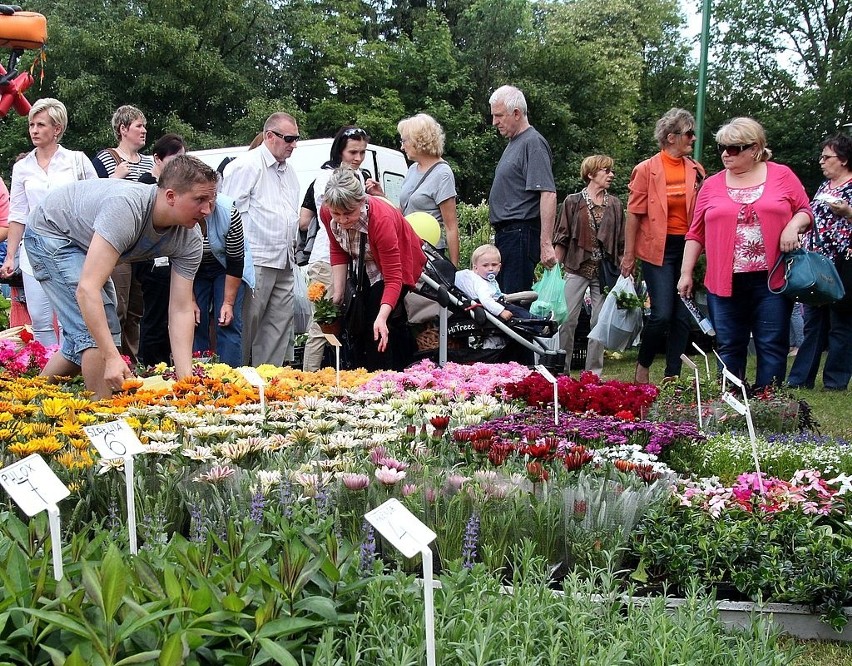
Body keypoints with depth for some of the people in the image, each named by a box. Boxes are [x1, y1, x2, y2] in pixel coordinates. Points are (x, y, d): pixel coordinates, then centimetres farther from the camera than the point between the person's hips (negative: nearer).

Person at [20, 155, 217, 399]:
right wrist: (112, 357, -51)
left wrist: (186, 378, -30)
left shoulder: (190, 240, -20)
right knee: (97, 330, -20)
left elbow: (181, 310, -20)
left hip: (81, 240, 8)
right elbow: (87, 289, -46)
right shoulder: (127, 207, -42)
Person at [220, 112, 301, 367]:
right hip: (256, 261, -8)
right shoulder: (247, 165, -6)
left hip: (284, 264, 8)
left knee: (280, 328, 6)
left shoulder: (289, 172, 21)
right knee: (247, 324, -4)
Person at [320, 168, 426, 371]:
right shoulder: (327, 213, -24)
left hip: (397, 265, -6)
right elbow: (338, 253, -6)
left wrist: (382, 318, -51)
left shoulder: (381, 219, -40)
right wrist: (338, 295, -12)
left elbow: (393, 278, -39)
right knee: (355, 323, 4)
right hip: (367, 266, 6)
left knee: (376, 328, -18)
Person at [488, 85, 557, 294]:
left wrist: (546, 243, -26)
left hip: (521, 235, -10)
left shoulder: (533, 143, -11)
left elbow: (548, 194, -20)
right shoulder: (513, 143, 20)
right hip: (505, 235, 10)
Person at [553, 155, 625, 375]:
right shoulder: (573, 202, 3)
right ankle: (562, 370, 3)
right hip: (576, 269, -3)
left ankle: (593, 373, 11)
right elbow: (561, 239, 3)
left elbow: (621, 241, 11)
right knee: (568, 320, -5)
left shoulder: (615, 204, 11)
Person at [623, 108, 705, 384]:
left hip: (688, 247, 5)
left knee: (683, 316, 3)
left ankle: (673, 376, 12)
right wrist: (628, 255, -4)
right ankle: (643, 367, 11)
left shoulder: (696, 170, 10)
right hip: (658, 249, -4)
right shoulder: (647, 170, -3)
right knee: (662, 314, -12)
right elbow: (634, 215, -2)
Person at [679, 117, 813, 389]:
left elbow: (805, 211, 9)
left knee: (772, 347, 1)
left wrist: (794, 226, -12)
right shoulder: (712, 185, 9)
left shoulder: (782, 175, 5)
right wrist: (686, 272, 6)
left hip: (772, 279, -1)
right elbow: (696, 233, 10)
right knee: (729, 348, 6)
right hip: (725, 282, 2)